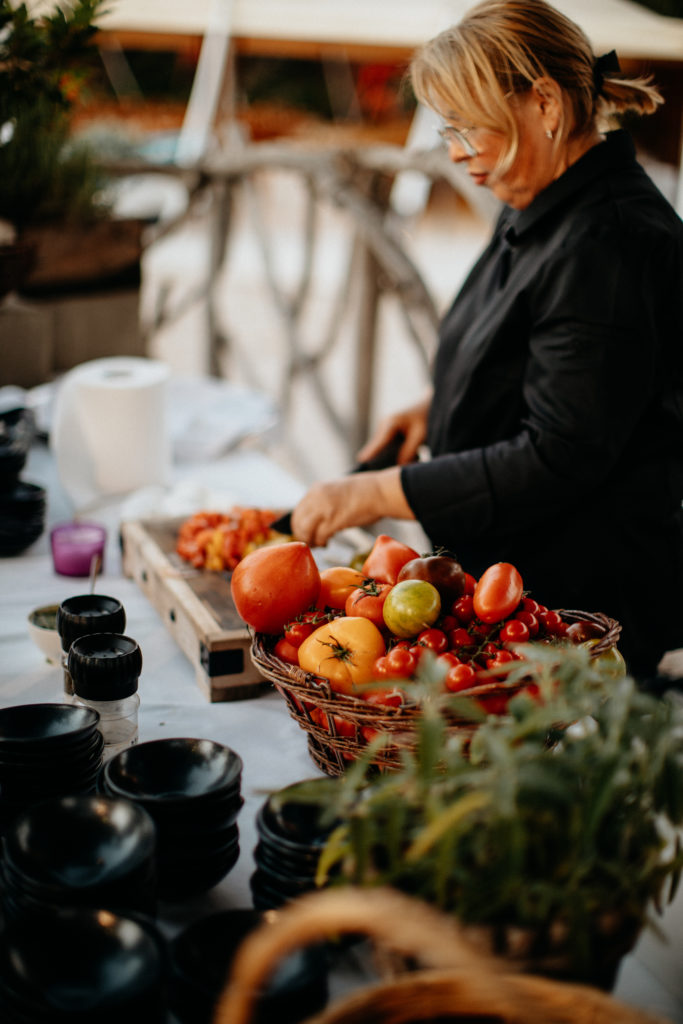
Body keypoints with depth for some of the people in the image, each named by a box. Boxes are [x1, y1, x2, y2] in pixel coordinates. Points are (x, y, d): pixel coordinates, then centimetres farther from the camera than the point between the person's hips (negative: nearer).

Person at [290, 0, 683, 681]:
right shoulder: (540, 209, 7)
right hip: (510, 571, 9)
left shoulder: (607, 246, -24)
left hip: (586, 600, -9)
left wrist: (376, 494, -24)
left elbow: (559, 458, -26)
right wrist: (440, 408, 5)